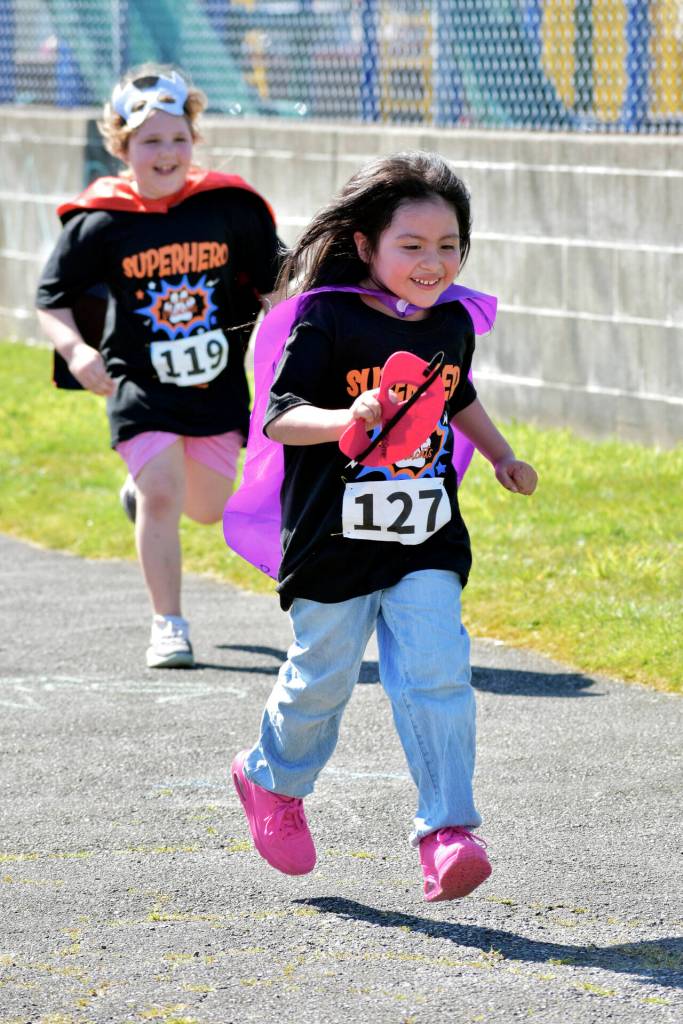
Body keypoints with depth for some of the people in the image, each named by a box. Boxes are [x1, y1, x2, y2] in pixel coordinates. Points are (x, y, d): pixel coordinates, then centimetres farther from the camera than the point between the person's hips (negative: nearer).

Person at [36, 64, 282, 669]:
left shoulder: (230, 207, -5)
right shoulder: (101, 223, -9)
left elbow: (270, 283, 7)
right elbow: (53, 300, -1)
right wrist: (75, 350, -19)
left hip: (219, 388, 3)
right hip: (141, 389, -3)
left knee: (208, 507, 14)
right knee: (162, 497, -14)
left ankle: (141, 492, 49)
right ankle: (168, 626, 1)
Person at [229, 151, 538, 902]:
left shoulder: (451, 320, 5)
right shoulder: (327, 318, -13)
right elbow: (277, 417, -20)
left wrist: (500, 456, 18)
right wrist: (346, 418, -36)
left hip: (426, 543, 3)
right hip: (336, 539, -3)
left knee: (437, 677, -11)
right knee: (322, 677, 12)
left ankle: (447, 831, -10)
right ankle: (274, 780, 41)